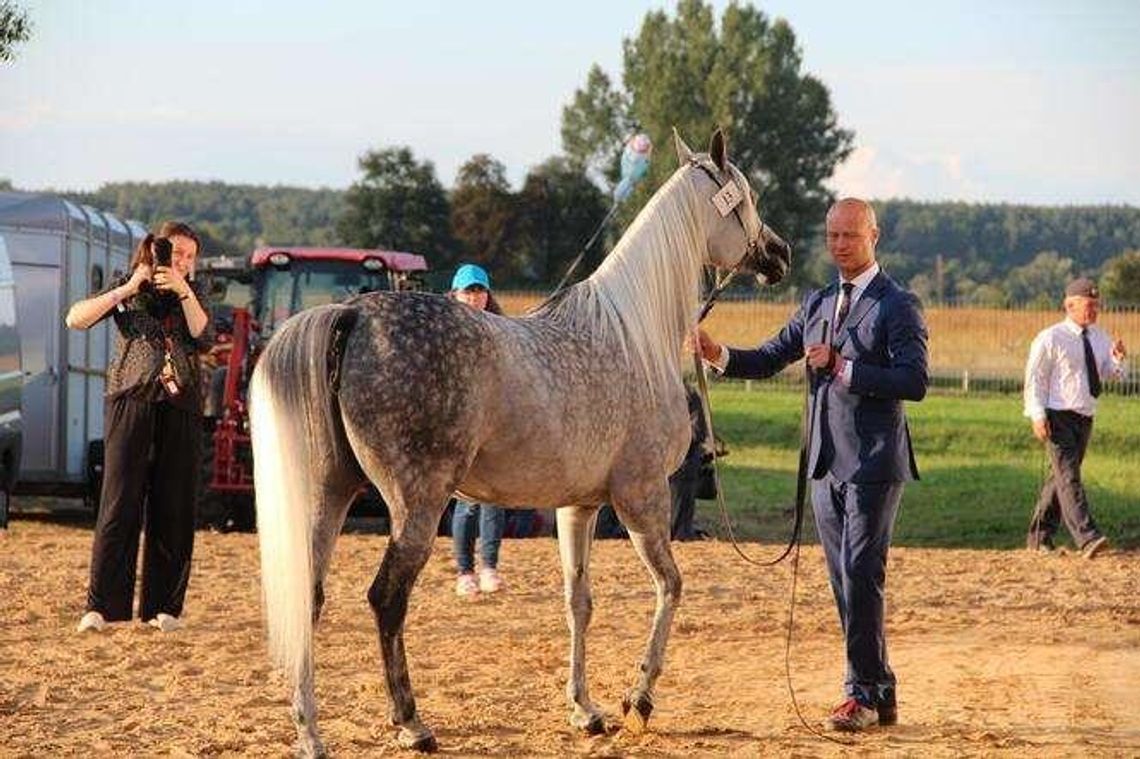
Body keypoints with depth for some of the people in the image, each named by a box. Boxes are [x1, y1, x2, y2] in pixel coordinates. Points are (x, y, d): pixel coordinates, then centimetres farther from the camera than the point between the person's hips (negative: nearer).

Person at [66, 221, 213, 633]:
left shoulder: (190, 295, 16)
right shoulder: (126, 293, 9)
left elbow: (203, 337, -2)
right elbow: (76, 318, -5)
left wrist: (183, 292, -11)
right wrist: (127, 289, -10)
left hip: (180, 410, 3)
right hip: (132, 403, -3)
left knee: (173, 510, 0)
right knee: (120, 504, -9)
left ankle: (164, 606, 5)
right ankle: (100, 606, -11)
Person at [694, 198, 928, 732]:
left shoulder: (898, 306, -7)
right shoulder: (817, 303, 16)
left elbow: (915, 382, -17)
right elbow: (769, 360, 14)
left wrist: (843, 368, -21)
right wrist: (719, 356, -5)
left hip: (873, 463, -8)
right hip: (827, 463, 8)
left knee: (861, 578, -11)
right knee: (844, 582, 10)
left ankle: (864, 693, -5)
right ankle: (879, 694, 17)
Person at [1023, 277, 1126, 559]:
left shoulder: (1099, 338, 12)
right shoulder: (1051, 338, -8)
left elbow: (1112, 373, 12)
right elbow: (1034, 377, -8)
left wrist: (1118, 359, -12)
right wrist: (1037, 416, -17)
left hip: (1084, 418, 7)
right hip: (1057, 416, -7)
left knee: (1060, 476, 12)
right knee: (1068, 475, -15)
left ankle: (1039, 537, 20)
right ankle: (1087, 537, -27)